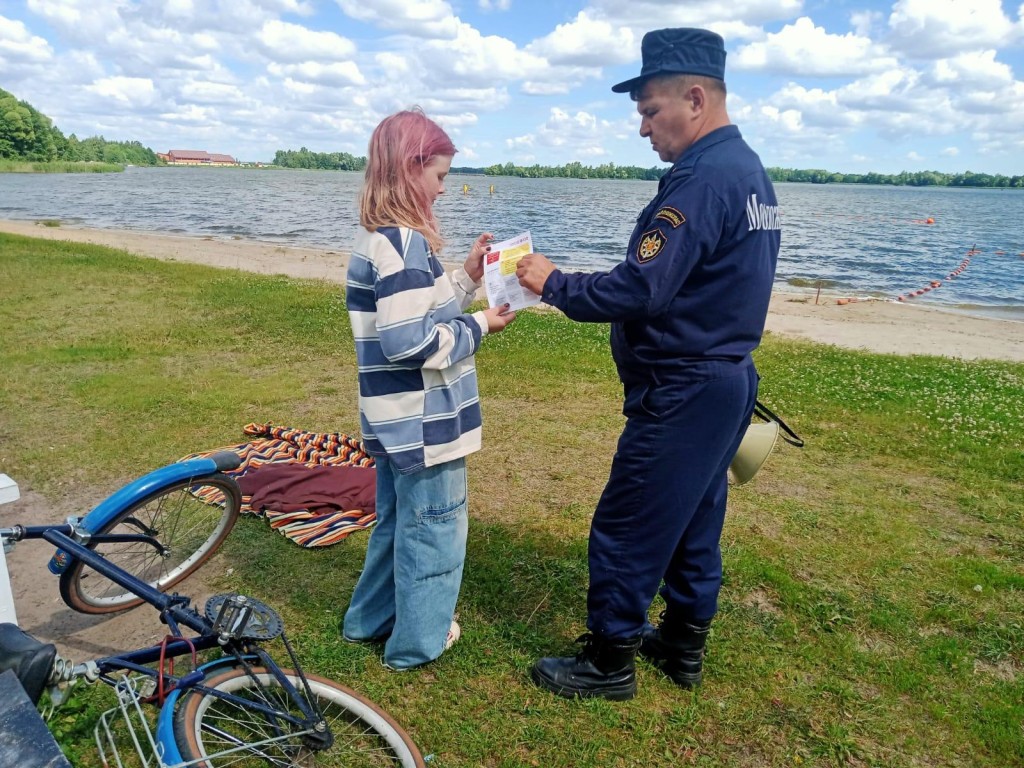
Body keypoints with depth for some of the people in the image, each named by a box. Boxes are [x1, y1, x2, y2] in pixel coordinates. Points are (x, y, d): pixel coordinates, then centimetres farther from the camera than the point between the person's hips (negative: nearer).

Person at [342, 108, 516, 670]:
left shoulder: (376, 236, 9)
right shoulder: (405, 242, -21)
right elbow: (410, 342, -26)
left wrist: (466, 279, 6)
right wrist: (480, 327, -14)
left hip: (395, 416, 10)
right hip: (423, 419, -10)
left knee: (397, 519, 23)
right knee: (432, 527, 7)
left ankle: (370, 619, 39)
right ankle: (417, 640, 24)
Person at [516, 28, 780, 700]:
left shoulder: (703, 179, -20)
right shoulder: (750, 170, 12)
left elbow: (639, 291, -25)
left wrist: (553, 283, -13)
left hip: (682, 394, -10)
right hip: (727, 380, 10)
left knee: (626, 529, 2)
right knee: (695, 520, 19)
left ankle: (609, 661, 18)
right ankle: (684, 645, 35)